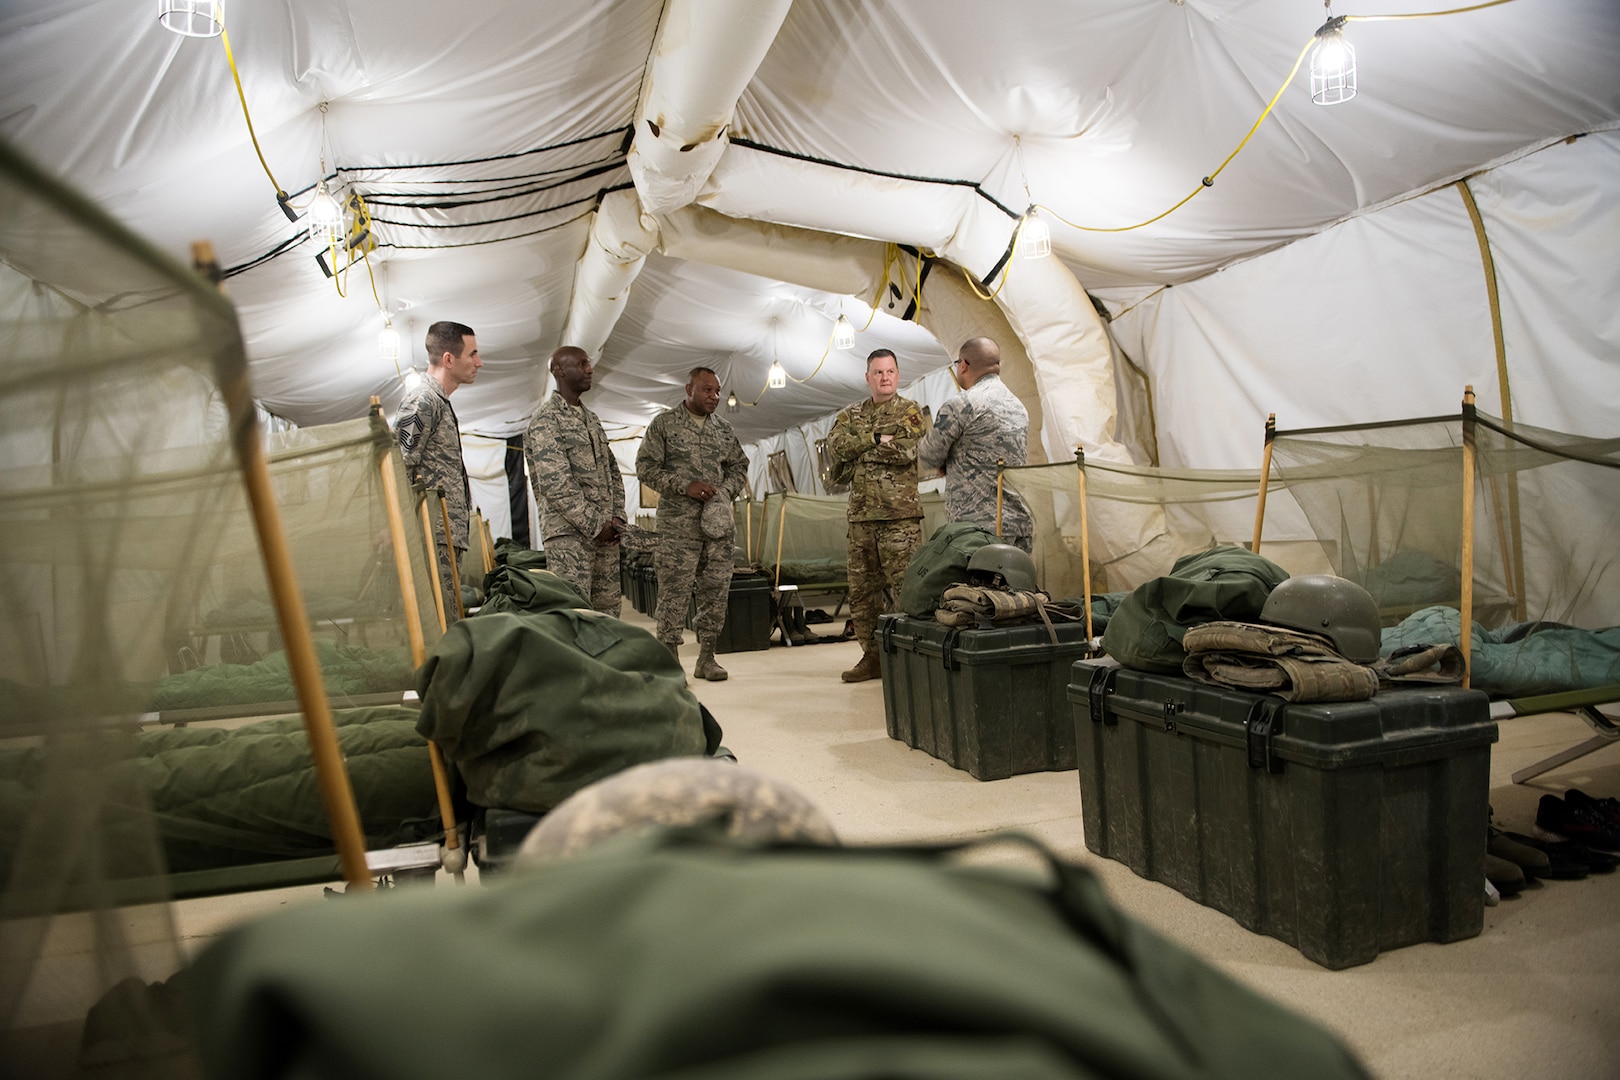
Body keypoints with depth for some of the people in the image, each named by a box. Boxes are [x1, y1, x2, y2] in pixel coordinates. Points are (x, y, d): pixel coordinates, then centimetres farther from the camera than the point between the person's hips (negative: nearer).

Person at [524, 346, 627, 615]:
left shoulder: (591, 418, 19)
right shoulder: (546, 420, -8)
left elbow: (612, 471, 21)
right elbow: (555, 485, -17)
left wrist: (617, 517, 6)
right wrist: (594, 525, -14)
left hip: (605, 530, 8)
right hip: (568, 532, -8)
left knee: (608, 608, 9)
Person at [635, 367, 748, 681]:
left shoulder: (724, 429, 14)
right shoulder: (664, 424, 1)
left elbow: (740, 466, 21)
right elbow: (646, 467, -4)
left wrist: (725, 491, 0)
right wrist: (685, 486, -14)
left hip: (718, 522, 5)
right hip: (678, 524, -4)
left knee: (716, 591, 5)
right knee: (674, 593, -4)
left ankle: (707, 658, 16)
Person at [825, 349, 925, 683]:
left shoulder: (910, 411, 4)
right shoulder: (852, 414, 17)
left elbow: (907, 451, -14)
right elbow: (835, 443, -2)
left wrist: (858, 450, -6)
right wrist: (876, 438, -11)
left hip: (899, 516, -5)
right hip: (861, 517, 5)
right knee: (861, 591, 9)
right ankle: (872, 656, 20)